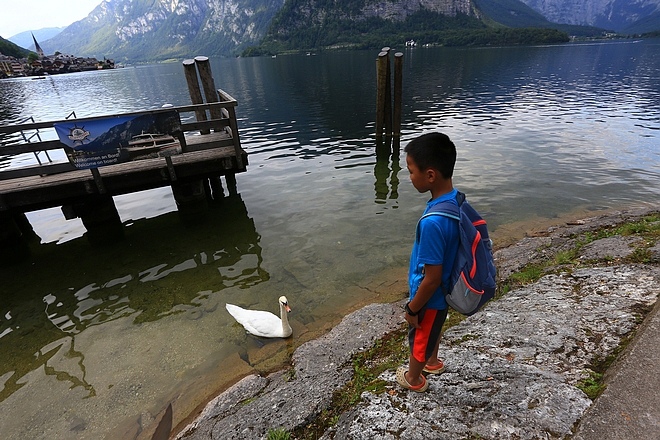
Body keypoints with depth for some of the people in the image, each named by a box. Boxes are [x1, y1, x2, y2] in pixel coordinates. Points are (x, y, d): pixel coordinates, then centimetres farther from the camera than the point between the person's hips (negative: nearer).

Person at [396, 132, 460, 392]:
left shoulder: (433, 222, -39)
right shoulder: (455, 200, -11)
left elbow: (432, 279, -29)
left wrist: (412, 309, -13)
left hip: (429, 297, -7)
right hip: (443, 292, 8)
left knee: (419, 338, 21)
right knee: (433, 330, 33)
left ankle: (414, 379, 49)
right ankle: (433, 362, 60)